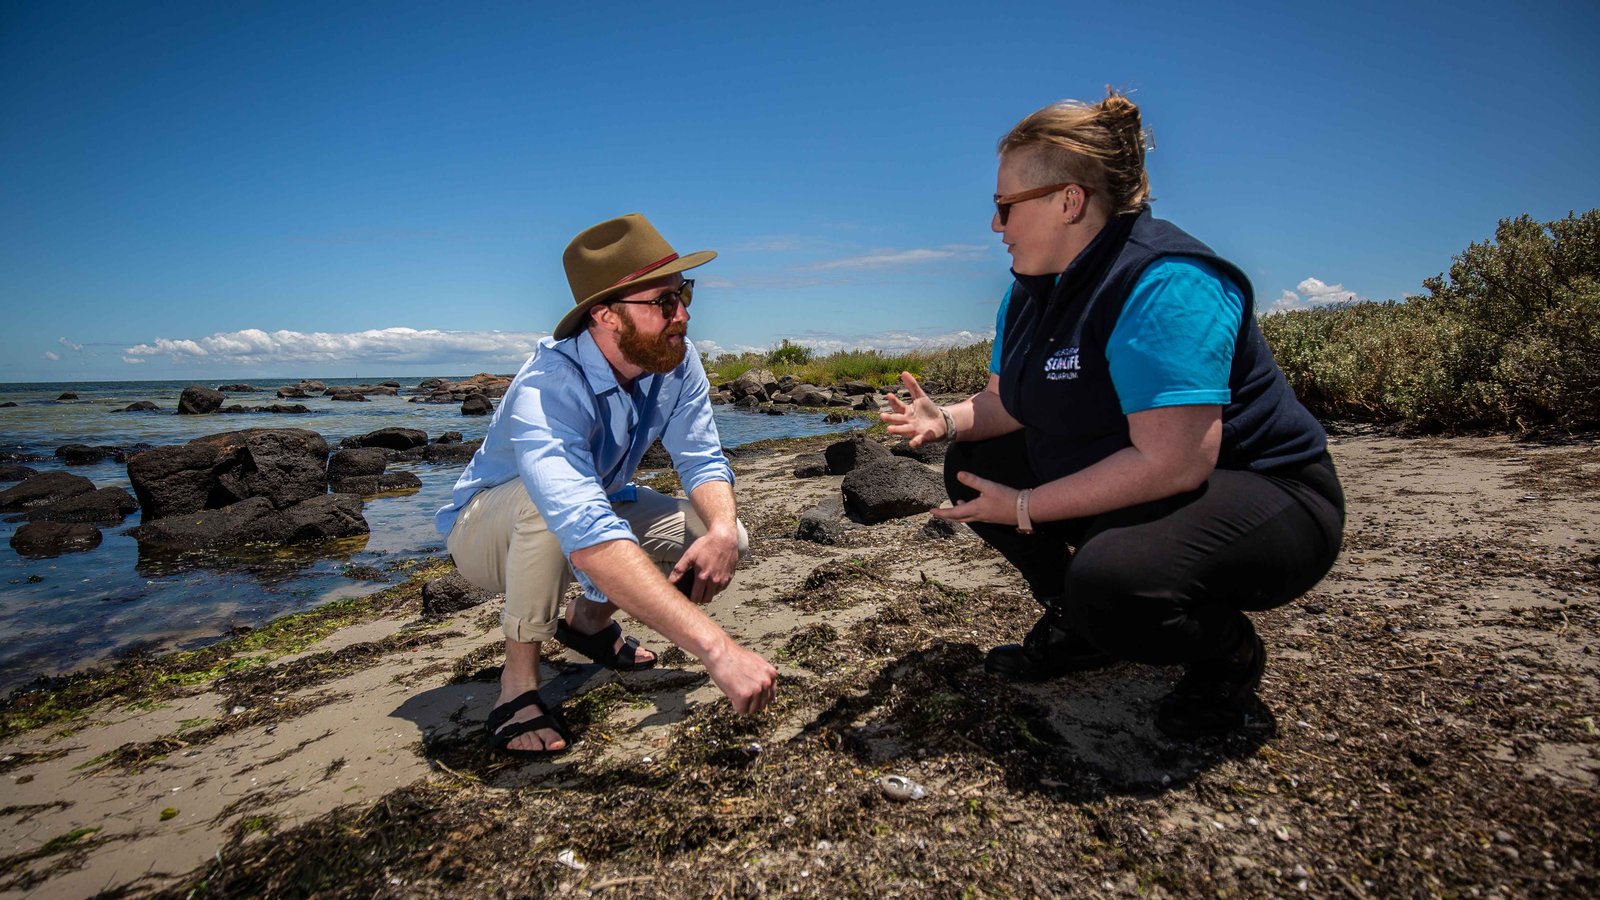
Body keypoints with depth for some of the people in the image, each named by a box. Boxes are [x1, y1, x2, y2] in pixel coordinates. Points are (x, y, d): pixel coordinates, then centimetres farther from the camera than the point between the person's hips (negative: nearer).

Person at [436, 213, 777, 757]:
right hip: (489, 529, -6)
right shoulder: (547, 391, -39)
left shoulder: (675, 361, -18)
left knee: (723, 539, -11)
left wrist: (722, 530, -38)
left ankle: (590, 620, 14)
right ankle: (518, 682, -16)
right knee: (548, 499, -39)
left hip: (591, 508, 6)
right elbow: (587, 536, -53)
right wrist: (717, 649, -60)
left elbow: (702, 459, -14)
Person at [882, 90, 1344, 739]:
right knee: (973, 464, 7)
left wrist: (1024, 508, -26)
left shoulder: (1164, 283, -26)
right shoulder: (1031, 292, 4)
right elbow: (1003, 403, 10)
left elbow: (1173, 463, -33)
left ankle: (1229, 652, -1)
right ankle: (1078, 627, 17)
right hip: (1128, 487, 9)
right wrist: (946, 420, -13)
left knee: (1110, 578, -38)